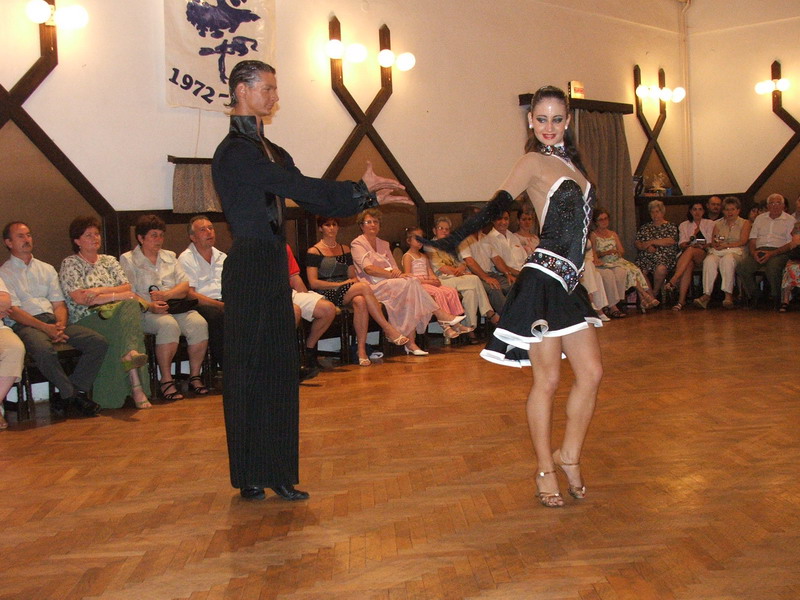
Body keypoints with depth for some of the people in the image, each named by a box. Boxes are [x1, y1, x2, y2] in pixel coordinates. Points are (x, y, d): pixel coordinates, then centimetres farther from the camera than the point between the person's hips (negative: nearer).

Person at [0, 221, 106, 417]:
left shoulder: (46, 269, 24)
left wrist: (60, 325, -7)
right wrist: (45, 327, -18)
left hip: (53, 321, 5)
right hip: (24, 325, -5)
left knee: (98, 342, -18)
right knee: (43, 349, -40)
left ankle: (67, 395, -14)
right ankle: (74, 394, -19)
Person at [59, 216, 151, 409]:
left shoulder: (109, 261, 23)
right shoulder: (70, 264, 7)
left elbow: (127, 288, 9)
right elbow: (79, 298, -8)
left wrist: (101, 291, -8)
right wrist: (117, 295, -10)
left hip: (117, 312, 4)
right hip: (87, 318, -4)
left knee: (130, 305, -33)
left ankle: (131, 353, -52)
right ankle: (136, 387, -48)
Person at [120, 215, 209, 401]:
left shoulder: (170, 256, 22)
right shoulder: (128, 260, 8)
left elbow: (185, 287, 10)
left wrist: (166, 295, -10)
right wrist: (150, 306, -22)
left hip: (177, 308, 4)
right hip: (146, 312, -4)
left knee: (199, 323, -26)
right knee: (168, 325, -36)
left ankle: (195, 376, -15)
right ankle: (166, 380, -29)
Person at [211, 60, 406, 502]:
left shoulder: (272, 152, 18)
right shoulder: (234, 152, -11)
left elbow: (312, 201, 17)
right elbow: (301, 189, -17)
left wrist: (369, 198, 8)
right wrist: (360, 189, -9)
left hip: (273, 268, 9)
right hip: (249, 270, -9)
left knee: (281, 370, 9)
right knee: (249, 372, 0)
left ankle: (277, 474, 17)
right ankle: (249, 477, 11)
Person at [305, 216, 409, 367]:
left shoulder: (345, 249, 21)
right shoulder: (314, 251, 3)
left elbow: (353, 276, 20)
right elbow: (313, 283, -6)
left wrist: (354, 281, -4)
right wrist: (340, 284, -11)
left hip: (347, 294, 5)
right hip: (326, 295, -5)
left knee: (360, 301, -34)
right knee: (365, 287, -30)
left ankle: (361, 349, -36)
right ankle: (388, 329, -27)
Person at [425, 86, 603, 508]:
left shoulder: (570, 160, 16)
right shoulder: (534, 162, -5)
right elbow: (496, 207, -11)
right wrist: (452, 241, -20)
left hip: (569, 284, 7)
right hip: (543, 281, -7)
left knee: (591, 373, 5)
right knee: (548, 379, -2)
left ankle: (569, 456, 21)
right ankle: (545, 470, 11)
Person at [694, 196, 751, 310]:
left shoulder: (745, 223, 17)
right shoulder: (718, 224, 27)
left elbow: (743, 241, 2)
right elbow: (713, 241, 15)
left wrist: (726, 245, -9)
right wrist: (715, 244, -9)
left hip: (735, 252, -2)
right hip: (717, 252, 2)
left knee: (727, 259, -39)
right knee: (709, 260, -34)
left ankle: (728, 295, -44)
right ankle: (706, 295, -44)